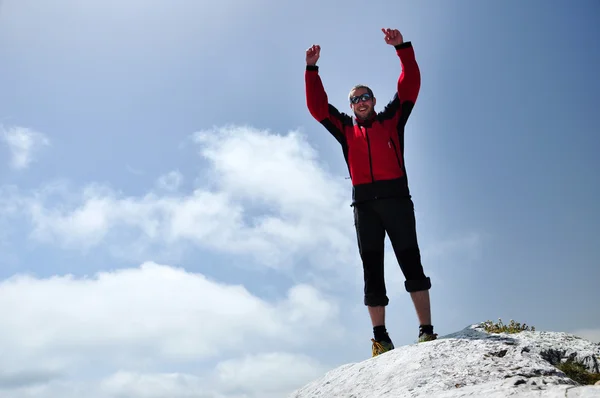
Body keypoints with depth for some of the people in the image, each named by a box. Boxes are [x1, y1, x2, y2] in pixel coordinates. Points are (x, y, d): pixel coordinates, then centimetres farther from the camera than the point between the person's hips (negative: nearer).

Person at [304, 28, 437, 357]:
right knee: (371, 270, -2)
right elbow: (317, 106, 16)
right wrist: (311, 69, 11)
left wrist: (402, 47, 2)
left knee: (411, 263, -7)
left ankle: (427, 332, -6)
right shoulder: (345, 129, 21)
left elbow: (410, 85, 9)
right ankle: (381, 337, 0)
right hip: (364, 204, 2)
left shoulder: (392, 119, 16)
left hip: (396, 199, -2)